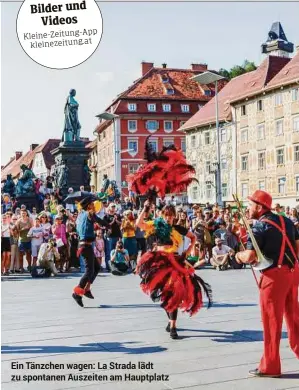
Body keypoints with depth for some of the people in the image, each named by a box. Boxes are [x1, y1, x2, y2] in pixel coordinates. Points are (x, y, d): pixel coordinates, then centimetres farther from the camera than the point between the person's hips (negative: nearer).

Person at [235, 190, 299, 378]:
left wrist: (239, 255, -1)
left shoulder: (260, 226, -12)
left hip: (275, 275, -7)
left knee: (271, 321, 3)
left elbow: (249, 257, -21)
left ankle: (270, 366, 12)